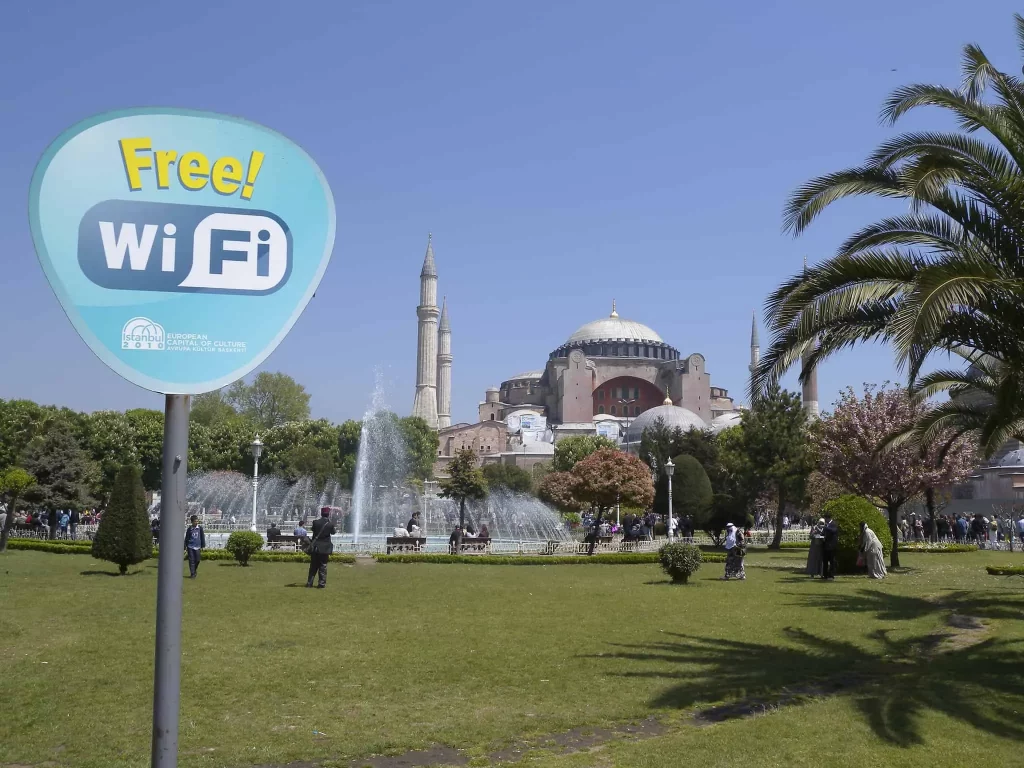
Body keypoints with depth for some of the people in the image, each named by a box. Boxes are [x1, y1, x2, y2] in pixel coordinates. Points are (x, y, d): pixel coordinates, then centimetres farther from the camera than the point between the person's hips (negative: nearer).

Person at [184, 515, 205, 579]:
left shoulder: (200, 528, 1)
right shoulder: (189, 529, 0)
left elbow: (202, 537, 7)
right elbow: (186, 539, 4)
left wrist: (203, 546, 4)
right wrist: (185, 548, 3)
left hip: (197, 547, 1)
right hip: (190, 547, -1)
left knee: (197, 560, 2)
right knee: (191, 561, -3)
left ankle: (195, 570, 28)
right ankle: (192, 574, 2)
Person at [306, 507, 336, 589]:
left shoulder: (315, 522, -6)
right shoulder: (330, 524, -12)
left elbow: (313, 530, 8)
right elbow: (333, 532, 5)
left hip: (315, 548, 3)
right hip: (324, 549, -3)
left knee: (313, 566, 13)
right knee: (323, 567, 6)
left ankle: (309, 582, 16)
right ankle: (321, 584, 4)